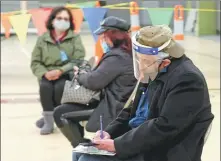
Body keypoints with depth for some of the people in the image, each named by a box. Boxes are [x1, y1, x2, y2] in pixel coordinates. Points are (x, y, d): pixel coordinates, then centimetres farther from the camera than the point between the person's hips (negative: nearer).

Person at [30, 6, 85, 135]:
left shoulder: (75, 38, 3)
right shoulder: (43, 39, 8)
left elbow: (78, 61, -7)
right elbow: (35, 63, 6)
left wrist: (60, 71, -20)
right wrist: (45, 73, -15)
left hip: (67, 75, -1)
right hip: (47, 76, 2)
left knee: (60, 87, -34)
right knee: (45, 86, -32)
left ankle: (60, 118, -11)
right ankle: (49, 121, -17)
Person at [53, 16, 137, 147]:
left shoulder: (117, 57, -20)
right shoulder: (126, 53, 13)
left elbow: (94, 81, -22)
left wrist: (80, 76, -2)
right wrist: (85, 74, 2)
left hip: (112, 109, -11)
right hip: (115, 104, 11)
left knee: (60, 113, -8)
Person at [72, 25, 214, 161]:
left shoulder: (187, 79, -21)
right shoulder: (155, 73, 8)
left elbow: (164, 128, -27)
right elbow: (134, 110, 19)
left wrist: (118, 145, -24)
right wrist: (109, 132, 2)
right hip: (143, 145, 10)